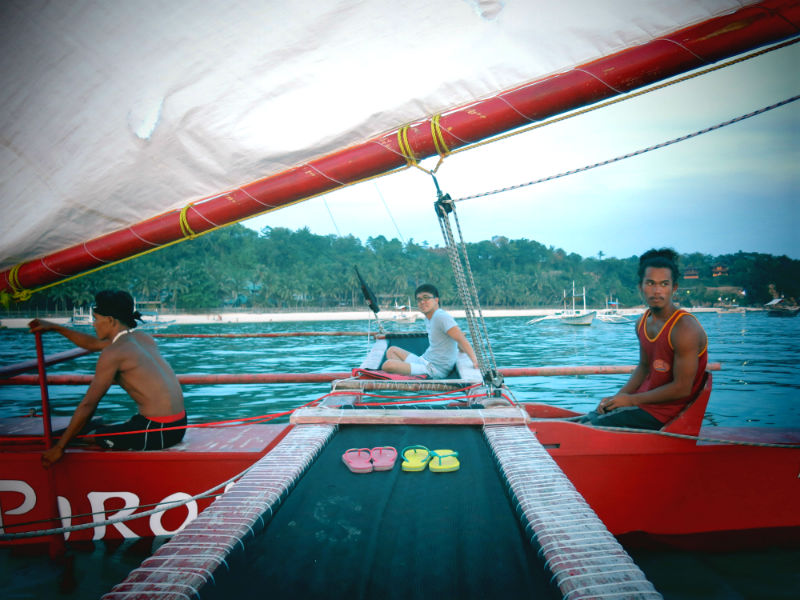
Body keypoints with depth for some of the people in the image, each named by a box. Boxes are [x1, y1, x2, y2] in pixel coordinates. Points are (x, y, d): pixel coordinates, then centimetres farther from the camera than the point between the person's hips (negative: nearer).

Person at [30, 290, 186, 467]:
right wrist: (53, 327, 36)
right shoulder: (142, 338, 12)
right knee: (104, 428, 28)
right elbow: (92, 343, 29)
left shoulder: (113, 353, -12)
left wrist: (59, 447, -1)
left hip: (158, 431, -9)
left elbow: (88, 405, -10)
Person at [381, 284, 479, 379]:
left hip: (434, 370, -10)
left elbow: (461, 339, -23)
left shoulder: (441, 317, -17)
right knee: (392, 350, 17)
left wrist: (474, 360, -29)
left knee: (388, 365, -25)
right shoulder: (428, 319, 12)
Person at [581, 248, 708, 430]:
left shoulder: (684, 329, -22)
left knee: (589, 429, -13)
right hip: (643, 398, 8)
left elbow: (682, 388, -22)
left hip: (664, 412, -8)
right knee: (586, 419, 8)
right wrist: (618, 396, 0)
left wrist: (631, 399, -15)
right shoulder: (642, 322, 3)